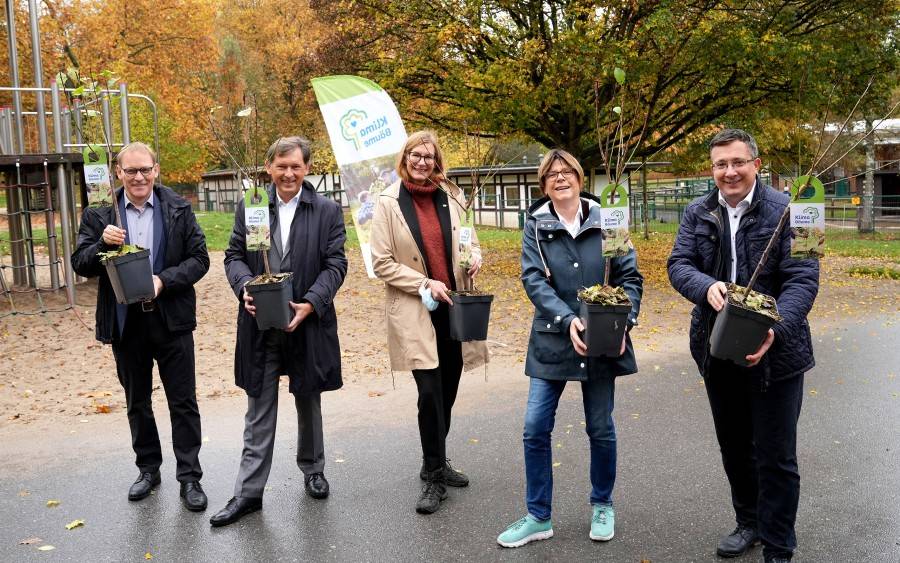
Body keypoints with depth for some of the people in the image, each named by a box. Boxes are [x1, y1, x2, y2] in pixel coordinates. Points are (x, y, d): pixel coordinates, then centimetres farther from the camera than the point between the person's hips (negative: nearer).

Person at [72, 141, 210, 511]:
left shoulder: (178, 209, -2)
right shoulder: (99, 215, 1)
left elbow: (199, 259, -4)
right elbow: (80, 265, 0)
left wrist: (164, 280, -18)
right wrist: (102, 243, -20)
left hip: (171, 320, -2)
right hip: (125, 324, 2)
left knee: (183, 403, 3)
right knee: (137, 403, 16)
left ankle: (189, 477, 14)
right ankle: (148, 469, 32)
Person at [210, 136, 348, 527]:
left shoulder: (328, 211, 0)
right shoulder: (249, 208, 5)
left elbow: (335, 264, -4)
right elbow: (234, 256, 5)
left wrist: (311, 303, -17)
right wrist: (246, 287, -16)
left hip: (307, 323, 0)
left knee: (309, 402, 16)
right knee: (259, 410, 5)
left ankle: (312, 469, 36)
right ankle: (249, 491, 12)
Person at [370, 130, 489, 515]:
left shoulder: (450, 197, 7)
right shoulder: (388, 203, -4)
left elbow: (468, 240, 19)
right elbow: (381, 263, -5)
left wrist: (475, 255, -5)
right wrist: (424, 284, -14)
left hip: (453, 306, 4)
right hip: (414, 311, -4)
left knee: (448, 391, 12)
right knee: (430, 392, -10)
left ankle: (437, 463, 32)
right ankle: (434, 478, 5)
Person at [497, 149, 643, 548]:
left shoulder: (605, 219, -1)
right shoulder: (536, 224, 0)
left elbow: (630, 276, 0)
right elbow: (533, 279, -9)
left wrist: (624, 322, -14)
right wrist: (568, 320, -21)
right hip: (552, 340, 0)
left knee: (601, 428, 11)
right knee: (536, 429, -1)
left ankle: (602, 505, 33)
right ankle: (538, 517, 16)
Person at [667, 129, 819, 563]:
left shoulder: (786, 211, -11)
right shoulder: (697, 214, 3)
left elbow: (803, 278, -15)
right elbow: (678, 265, -4)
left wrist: (776, 329, -30)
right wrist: (707, 286, -26)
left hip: (773, 352, -4)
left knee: (776, 456, 5)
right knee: (734, 447, 21)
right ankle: (749, 523, 42)